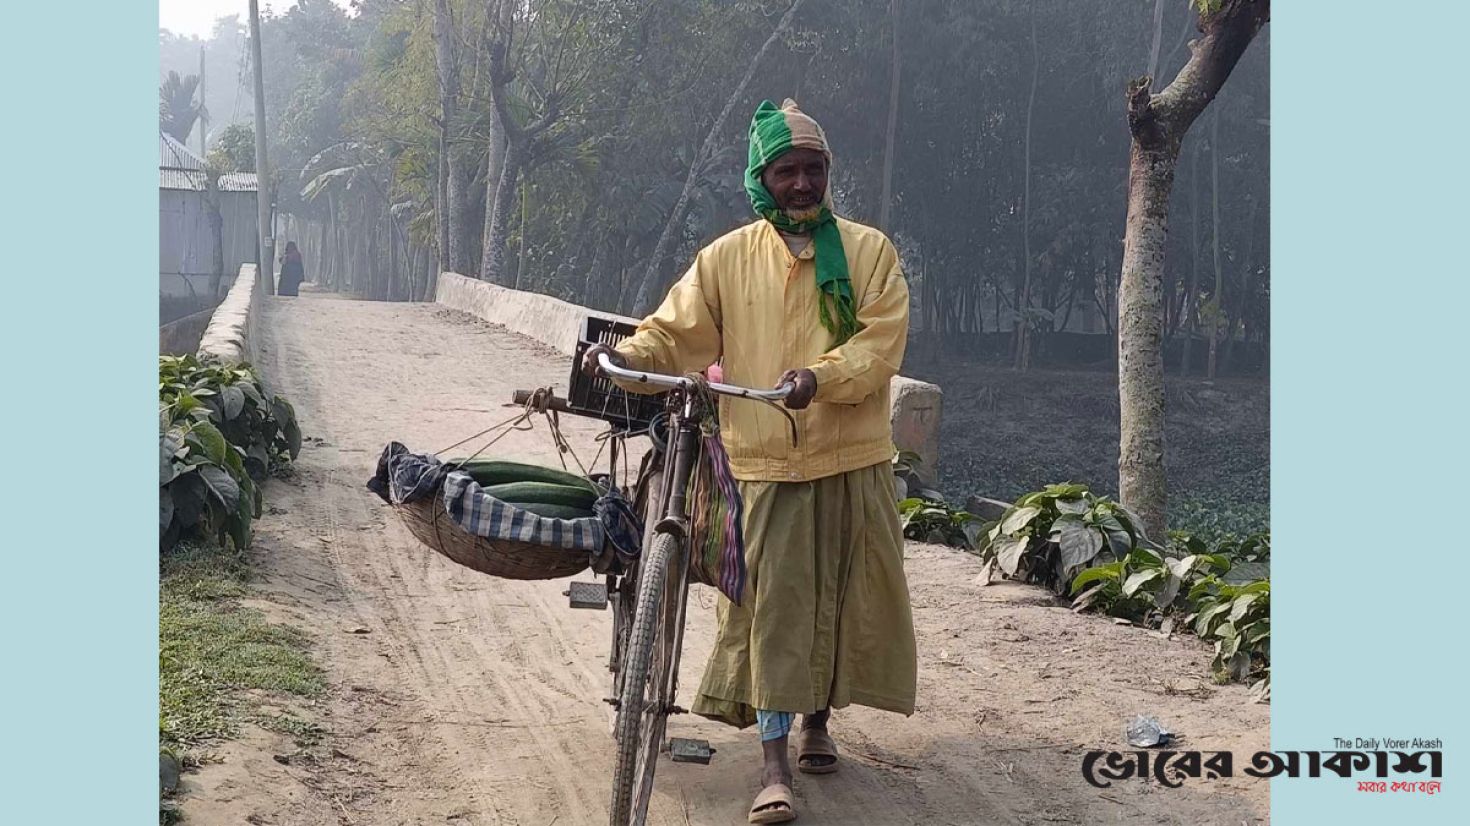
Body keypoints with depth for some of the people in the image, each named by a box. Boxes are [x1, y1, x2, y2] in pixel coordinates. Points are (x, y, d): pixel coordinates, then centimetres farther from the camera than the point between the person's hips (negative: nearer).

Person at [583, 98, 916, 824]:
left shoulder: (868, 250, 2)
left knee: (842, 595, 11)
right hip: (769, 462, -1)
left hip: (852, 460, 1)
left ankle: (817, 720, 35)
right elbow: (676, 331, 2)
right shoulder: (729, 257, 3)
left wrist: (820, 375, -25)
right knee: (774, 604, -4)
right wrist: (627, 355, -18)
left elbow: (881, 343, -8)